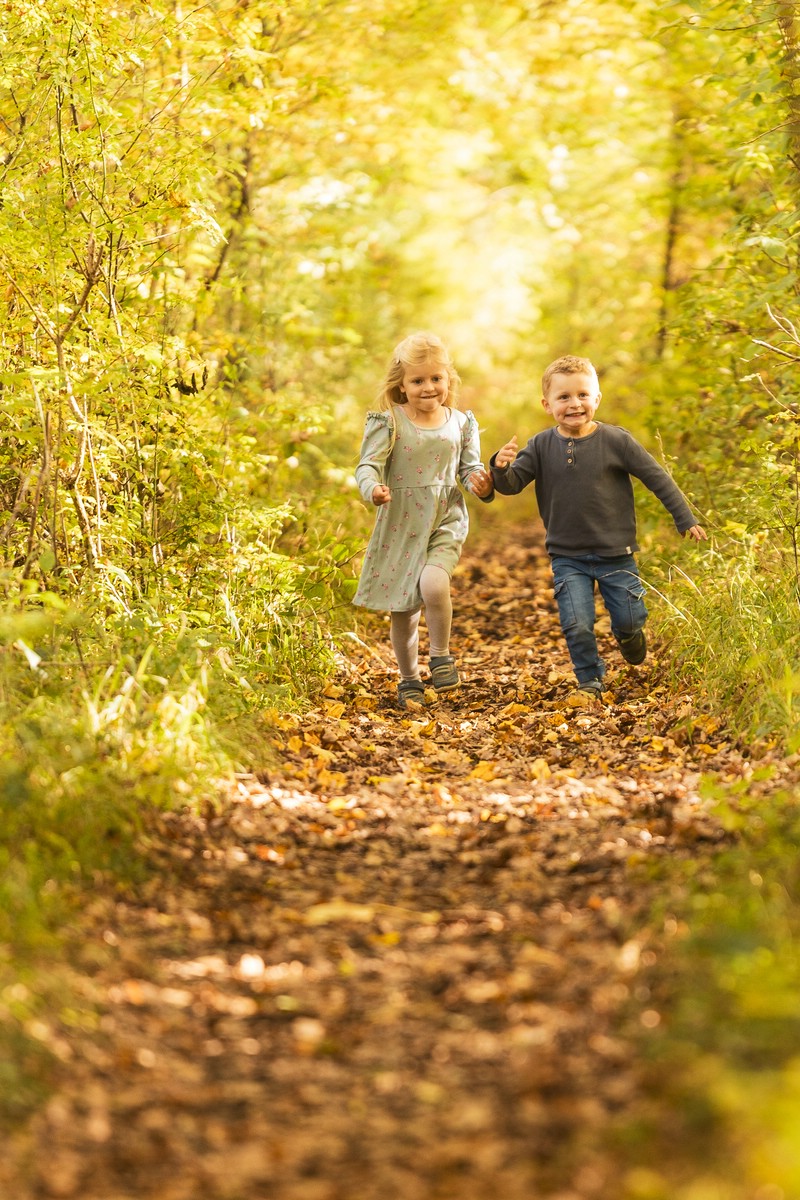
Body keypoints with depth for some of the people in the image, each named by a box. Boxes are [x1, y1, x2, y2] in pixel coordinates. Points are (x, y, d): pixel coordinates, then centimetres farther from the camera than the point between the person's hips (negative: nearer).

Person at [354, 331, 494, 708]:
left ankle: (441, 654, -2)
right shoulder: (389, 422, -6)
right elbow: (368, 465, -12)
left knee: (432, 584, -27)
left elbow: (470, 467, 10)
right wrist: (372, 489, -34)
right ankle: (409, 677, 30)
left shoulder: (461, 422, 2)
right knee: (401, 610, 8)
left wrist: (481, 484, -13)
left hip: (446, 521, 0)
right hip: (400, 525, 0)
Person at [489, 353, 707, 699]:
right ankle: (590, 681, 16)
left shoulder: (616, 440, -9)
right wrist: (501, 468, -31)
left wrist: (686, 519, 0)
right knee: (577, 625, -8)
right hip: (568, 557, 0)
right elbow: (512, 484, -7)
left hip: (616, 553, 0)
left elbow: (656, 478, -3)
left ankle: (629, 636, 43)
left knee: (629, 620, 6)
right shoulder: (541, 446, -5)